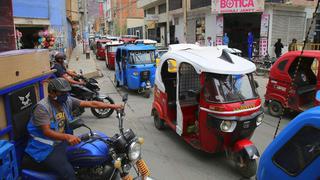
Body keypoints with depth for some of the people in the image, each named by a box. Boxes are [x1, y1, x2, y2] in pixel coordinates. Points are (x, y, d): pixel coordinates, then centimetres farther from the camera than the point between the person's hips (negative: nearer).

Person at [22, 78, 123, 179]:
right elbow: (46, 132, -25)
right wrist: (67, 137, -41)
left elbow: (91, 104, -4)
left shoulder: (67, 101, 0)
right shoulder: (42, 107, -18)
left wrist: (112, 106, -10)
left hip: (61, 142, 7)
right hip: (46, 148, -7)